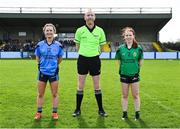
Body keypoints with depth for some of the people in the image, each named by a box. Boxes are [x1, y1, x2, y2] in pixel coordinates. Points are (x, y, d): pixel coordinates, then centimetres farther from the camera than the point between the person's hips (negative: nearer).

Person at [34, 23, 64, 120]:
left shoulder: (58, 45, -3)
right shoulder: (40, 45, -3)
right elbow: (37, 58, 11)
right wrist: (44, 64, 11)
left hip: (53, 72, 0)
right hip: (42, 72, 1)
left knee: (54, 94, 7)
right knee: (40, 94, 9)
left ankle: (55, 112, 20)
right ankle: (39, 112, 22)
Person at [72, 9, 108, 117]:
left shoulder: (100, 30, 1)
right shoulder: (80, 30, 0)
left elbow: (101, 45, 11)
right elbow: (77, 46, 9)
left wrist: (96, 52, 6)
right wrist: (85, 52, 6)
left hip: (95, 59, 0)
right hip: (82, 59, 0)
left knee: (97, 86, 6)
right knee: (80, 86, 5)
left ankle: (101, 109, 18)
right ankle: (78, 109, 16)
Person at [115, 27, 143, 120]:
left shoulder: (138, 48, -6)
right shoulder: (120, 48, -4)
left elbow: (141, 61, 5)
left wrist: (136, 68, 2)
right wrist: (124, 68, 4)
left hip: (134, 75, -1)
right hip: (124, 74, 1)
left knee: (136, 95, 6)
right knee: (124, 95, 10)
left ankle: (137, 113, 19)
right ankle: (124, 113, 21)